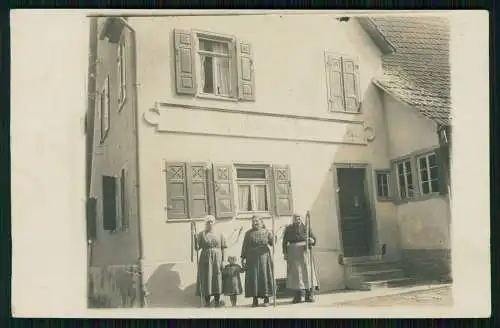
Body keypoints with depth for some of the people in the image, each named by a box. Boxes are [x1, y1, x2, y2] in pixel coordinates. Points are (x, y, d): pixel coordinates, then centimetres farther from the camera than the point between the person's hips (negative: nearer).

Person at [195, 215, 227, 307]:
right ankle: (207, 301, 5)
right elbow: (197, 248, -3)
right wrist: (195, 240, -21)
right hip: (205, 259, -1)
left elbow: (223, 249, 5)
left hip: (217, 259, 1)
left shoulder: (219, 234, 7)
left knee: (217, 278, 2)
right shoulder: (201, 234, 3)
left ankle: (217, 301, 10)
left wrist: (223, 261, -2)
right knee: (206, 278, -1)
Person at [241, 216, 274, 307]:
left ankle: (266, 299, 6)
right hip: (252, 258, 1)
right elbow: (245, 246, 8)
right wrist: (243, 258, 1)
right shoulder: (249, 233, 8)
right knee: (253, 277, -2)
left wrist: (272, 236, -20)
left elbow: (272, 243, 0)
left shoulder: (266, 232, 6)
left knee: (265, 276, -1)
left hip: (264, 256, -1)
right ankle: (255, 299, 5)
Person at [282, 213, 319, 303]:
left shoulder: (306, 228, 8)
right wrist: (285, 253, -1)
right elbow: (285, 242, 8)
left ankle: (309, 295, 2)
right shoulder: (288, 229, 9)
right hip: (293, 253, 0)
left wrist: (312, 241, -14)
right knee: (295, 272, -2)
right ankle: (298, 296, 2)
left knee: (307, 271, -3)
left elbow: (313, 239, 8)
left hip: (305, 251, 0)